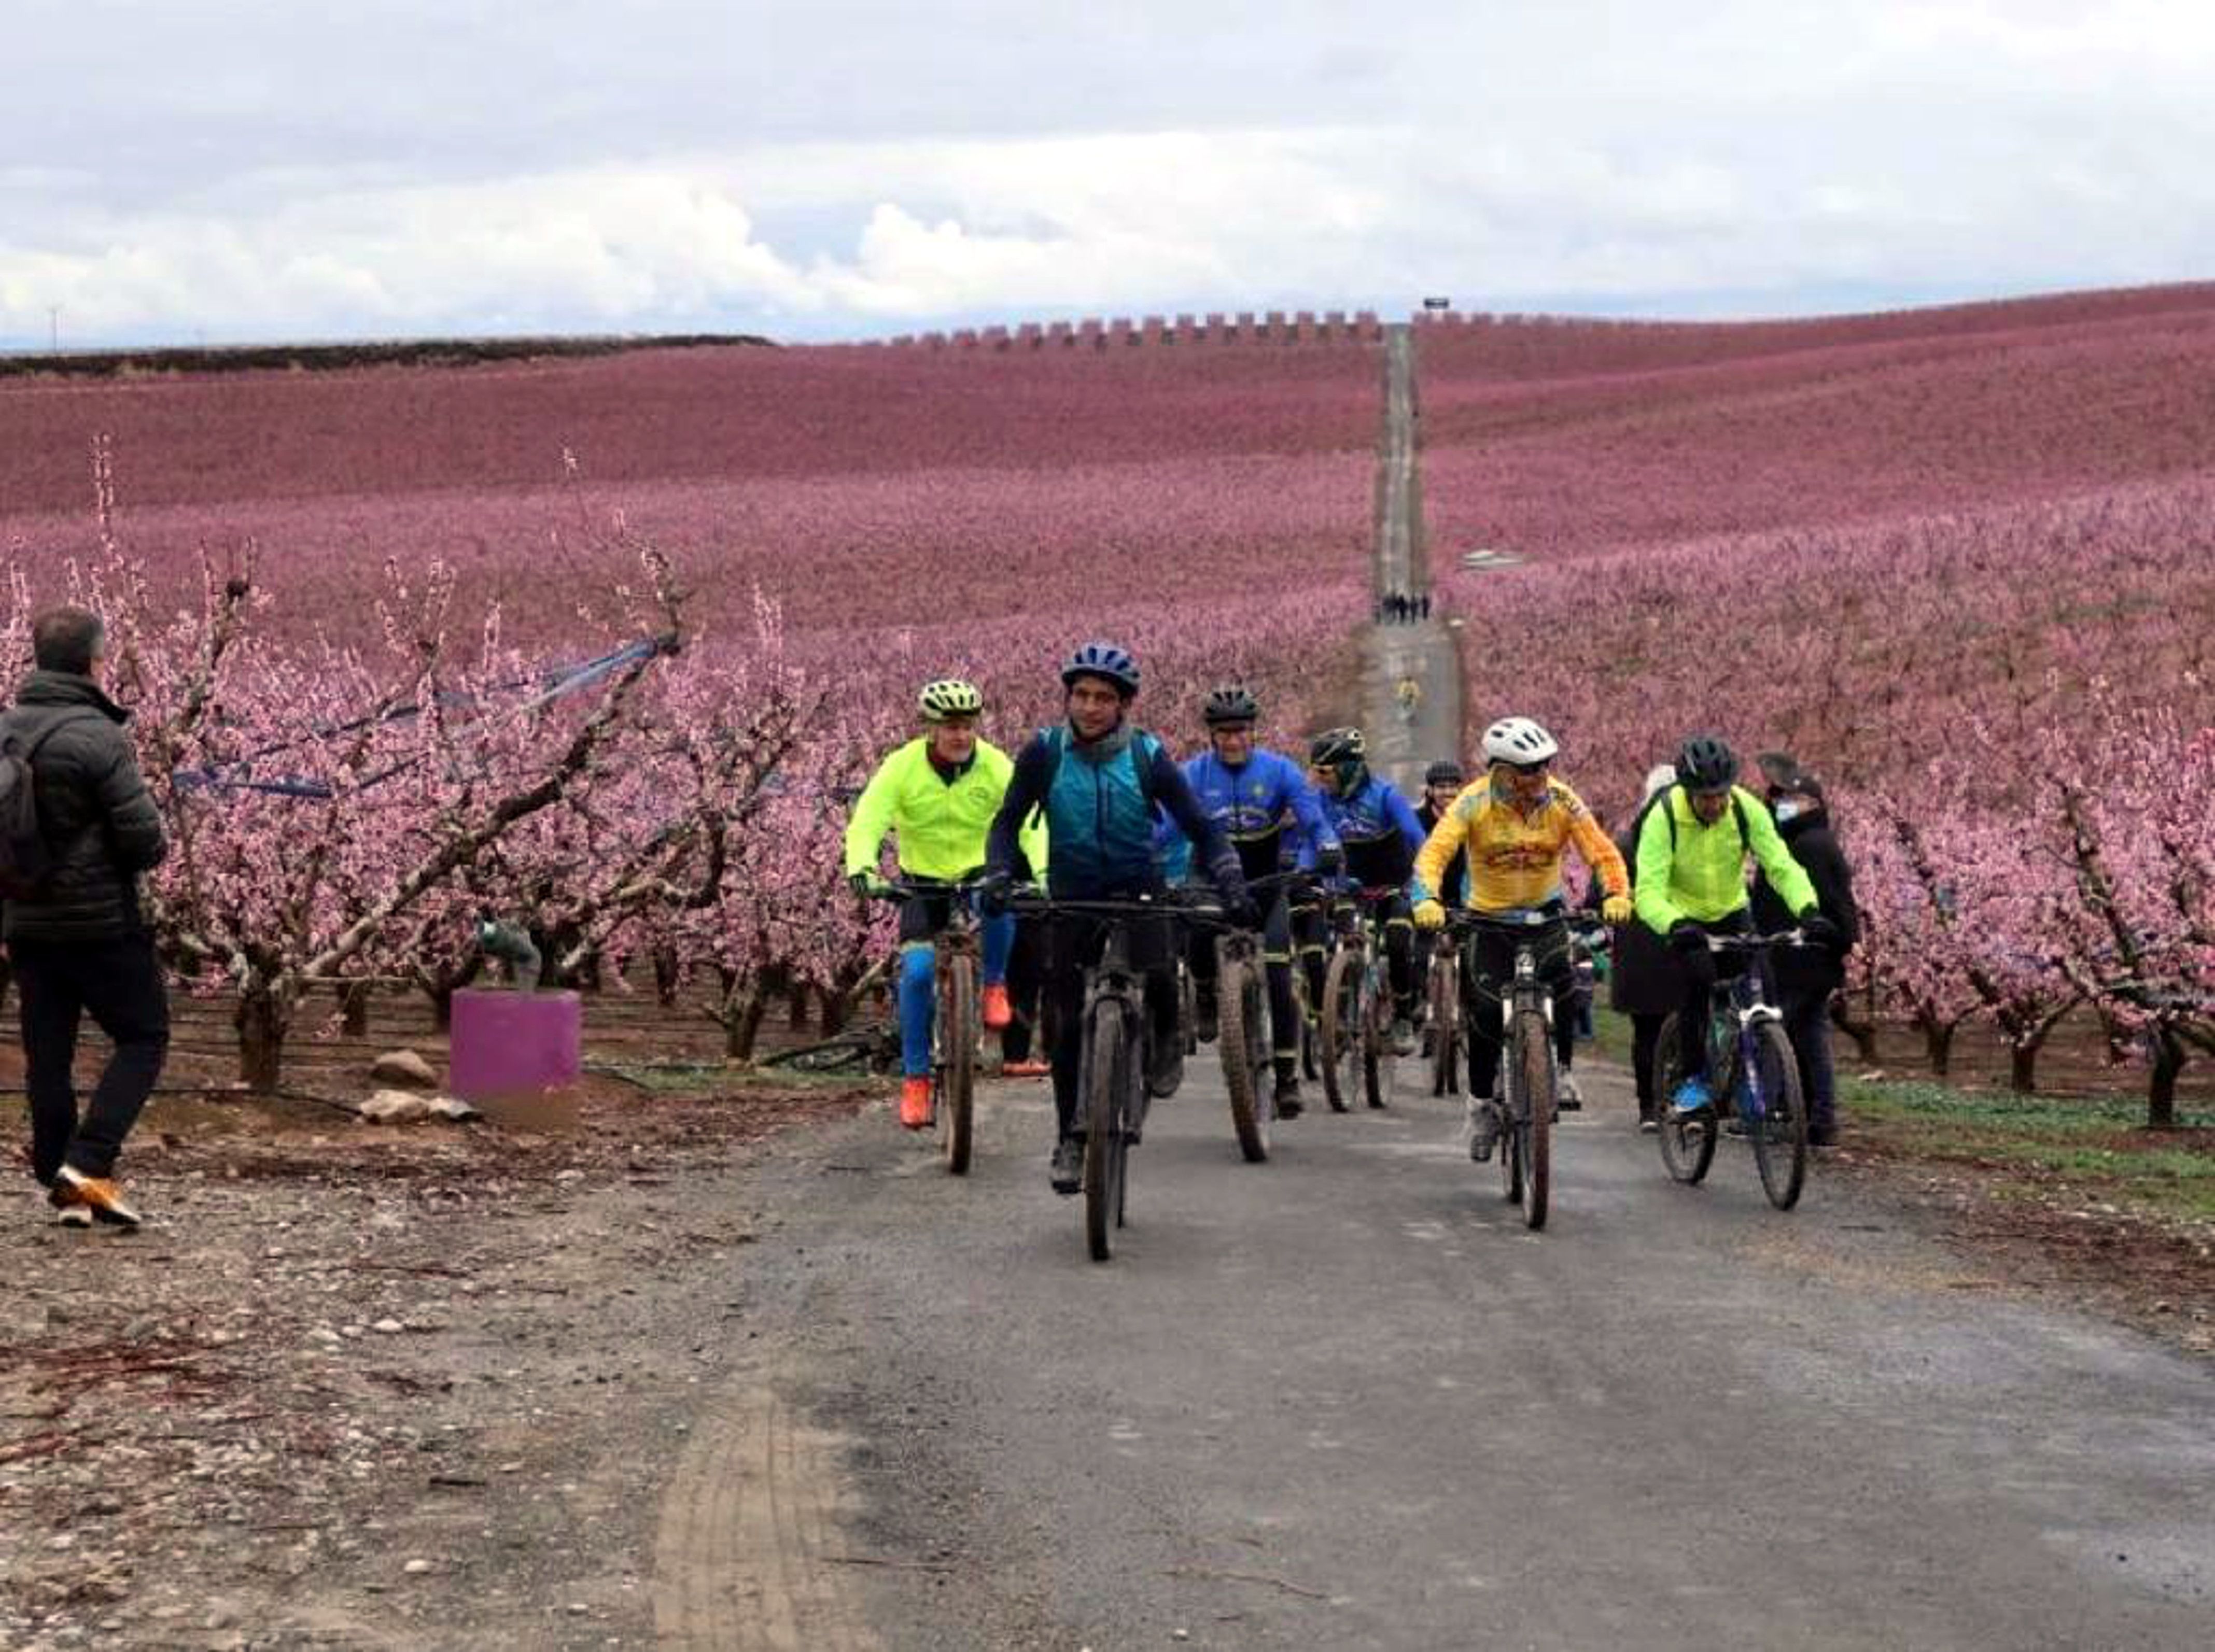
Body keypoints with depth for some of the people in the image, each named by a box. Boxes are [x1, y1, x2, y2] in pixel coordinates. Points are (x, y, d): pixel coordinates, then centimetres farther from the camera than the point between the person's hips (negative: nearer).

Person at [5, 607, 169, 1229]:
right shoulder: (97, 738, -17)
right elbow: (143, 838, -18)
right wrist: (154, 851, 4)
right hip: (102, 922, -6)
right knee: (142, 1038, 6)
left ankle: (60, 1184, 14)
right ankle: (89, 1164, -7)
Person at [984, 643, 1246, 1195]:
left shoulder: (1148, 756, -10)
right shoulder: (1045, 753, -9)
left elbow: (1199, 827, -9)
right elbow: (1009, 821, -3)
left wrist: (1229, 879, -24)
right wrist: (999, 874, -20)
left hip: (1138, 893, -1)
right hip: (1072, 898, 1)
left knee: (1158, 975, -30)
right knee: (1067, 1024, -1)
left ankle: (1165, 1040, 4)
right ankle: (1070, 1138, 14)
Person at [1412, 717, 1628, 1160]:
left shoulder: (1561, 800, -14)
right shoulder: (1475, 804, -18)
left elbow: (1601, 851, -17)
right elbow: (1434, 853, -26)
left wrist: (1617, 894, -36)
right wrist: (1427, 900, -45)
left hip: (1546, 912, 1)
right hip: (1489, 916, -1)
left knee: (1563, 983, -28)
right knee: (1485, 1012, -9)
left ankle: (1562, 1071, -9)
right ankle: (1482, 1103, 11)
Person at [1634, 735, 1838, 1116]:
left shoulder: (1747, 810, -20)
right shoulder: (1663, 818, -28)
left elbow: (1782, 866, -24)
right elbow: (1648, 893, -35)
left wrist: (1809, 911, -42)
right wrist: (1676, 926, -54)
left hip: (1732, 913, 3)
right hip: (1683, 917, -3)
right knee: (1699, 978, -27)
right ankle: (1691, 1078, -14)